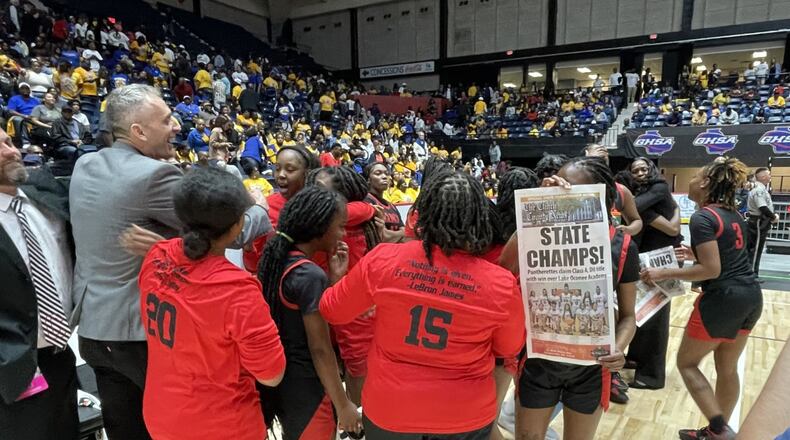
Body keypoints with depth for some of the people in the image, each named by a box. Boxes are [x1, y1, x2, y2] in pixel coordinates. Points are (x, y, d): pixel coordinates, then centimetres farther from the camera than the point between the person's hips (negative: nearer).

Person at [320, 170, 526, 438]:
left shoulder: (383, 259, -20)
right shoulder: (502, 285, -20)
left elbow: (332, 311, -3)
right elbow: (509, 348, 0)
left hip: (388, 410, 1)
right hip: (465, 417, 0)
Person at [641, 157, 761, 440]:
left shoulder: (702, 217, -16)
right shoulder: (732, 214, 11)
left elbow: (712, 270, -21)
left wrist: (664, 273, -17)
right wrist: (697, 254, 18)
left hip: (722, 300, -9)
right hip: (751, 297, 9)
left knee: (687, 363, 8)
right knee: (727, 368, 19)